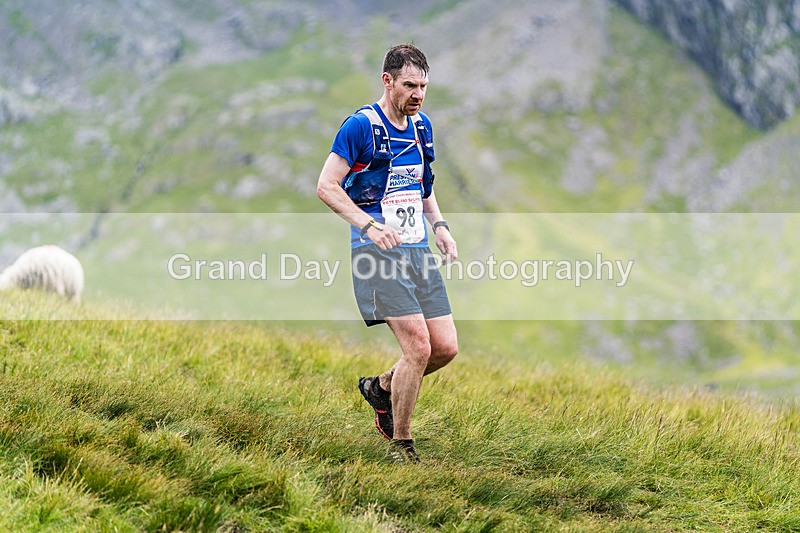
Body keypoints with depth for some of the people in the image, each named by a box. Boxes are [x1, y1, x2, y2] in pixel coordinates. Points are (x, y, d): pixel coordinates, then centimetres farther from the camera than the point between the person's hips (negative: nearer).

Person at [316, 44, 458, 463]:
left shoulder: (422, 126, 14)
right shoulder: (361, 125, -9)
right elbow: (326, 186, -11)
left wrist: (439, 225, 11)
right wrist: (369, 226, -22)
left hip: (419, 250, 7)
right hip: (379, 254, -7)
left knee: (446, 347, 1)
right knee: (418, 346, -15)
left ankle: (380, 388, 28)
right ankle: (400, 445, 1)